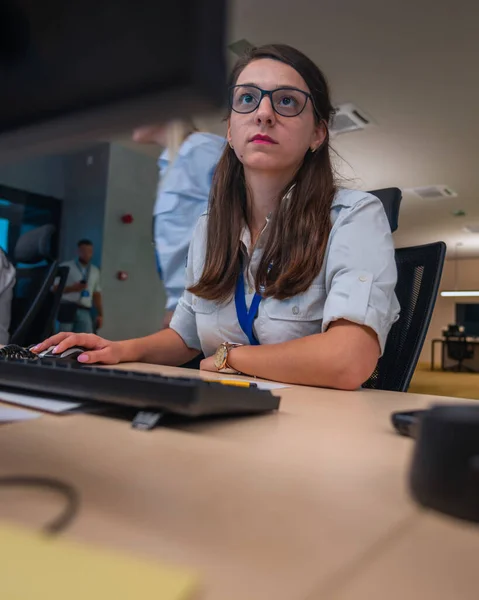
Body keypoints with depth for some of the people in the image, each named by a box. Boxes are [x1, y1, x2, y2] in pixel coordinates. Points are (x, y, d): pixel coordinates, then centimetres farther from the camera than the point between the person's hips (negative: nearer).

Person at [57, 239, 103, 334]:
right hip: (68, 309, -3)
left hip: (84, 312, 3)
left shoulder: (95, 271, 18)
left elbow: (97, 295, 19)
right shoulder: (66, 267, 5)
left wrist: (100, 314, 13)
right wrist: (72, 288, -16)